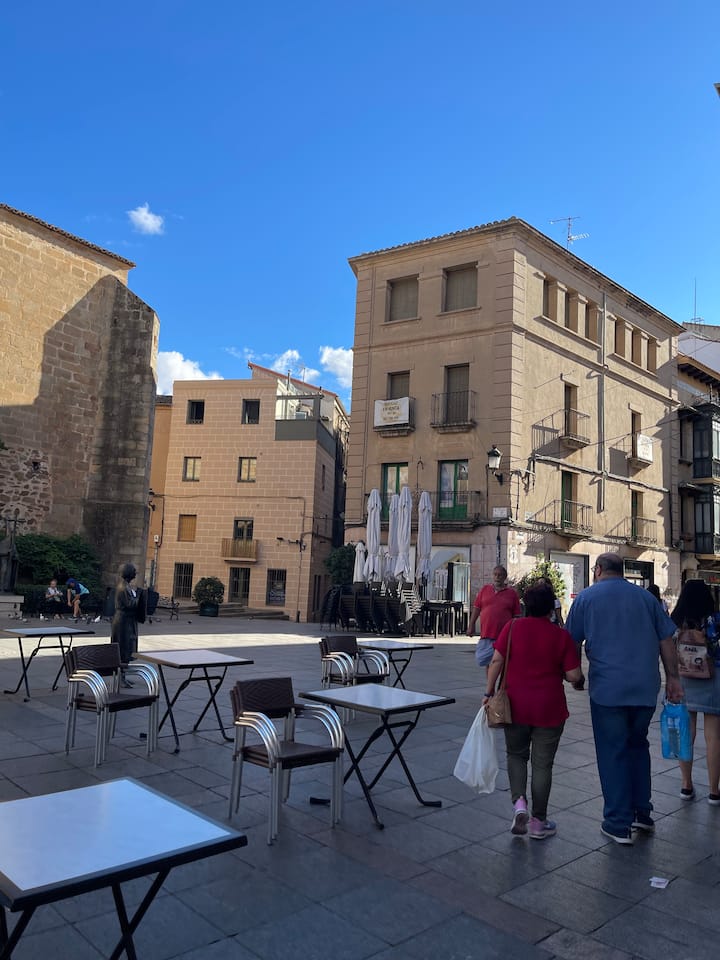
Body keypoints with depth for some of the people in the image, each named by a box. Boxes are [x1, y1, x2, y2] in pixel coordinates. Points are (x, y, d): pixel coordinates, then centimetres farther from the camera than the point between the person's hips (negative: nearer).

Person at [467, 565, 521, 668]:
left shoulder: (512, 593, 4)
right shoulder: (485, 589, 10)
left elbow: (516, 616, 4)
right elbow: (476, 608, 11)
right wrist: (471, 625, 7)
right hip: (486, 634, 2)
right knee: (482, 660, 7)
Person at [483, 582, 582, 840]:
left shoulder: (512, 628, -7)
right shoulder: (561, 635, -8)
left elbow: (496, 661, -9)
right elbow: (574, 676, -8)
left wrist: (489, 693, -2)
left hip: (516, 705, 1)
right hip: (549, 709, -1)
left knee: (516, 754, 20)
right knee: (542, 763, 11)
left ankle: (519, 802, 1)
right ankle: (538, 822, 20)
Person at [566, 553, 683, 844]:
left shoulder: (586, 597, 0)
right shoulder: (645, 596, 8)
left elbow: (571, 641, 2)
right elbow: (667, 642, 8)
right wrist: (673, 678, 15)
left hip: (607, 688, -3)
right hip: (646, 688, 4)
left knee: (612, 753, 6)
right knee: (637, 746, 21)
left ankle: (619, 824, 12)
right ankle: (642, 814, 26)